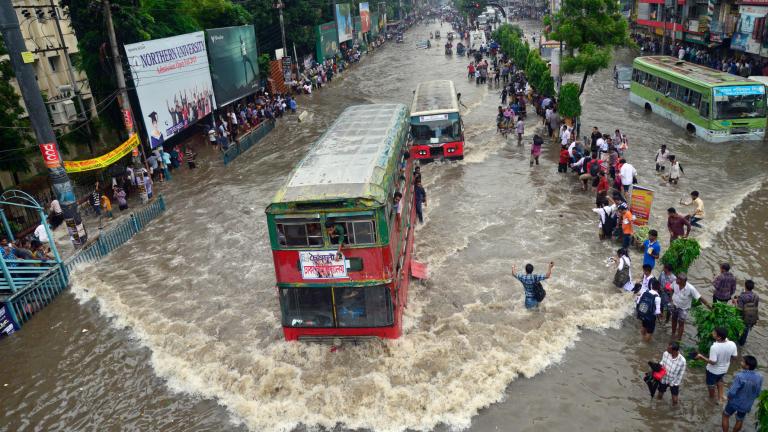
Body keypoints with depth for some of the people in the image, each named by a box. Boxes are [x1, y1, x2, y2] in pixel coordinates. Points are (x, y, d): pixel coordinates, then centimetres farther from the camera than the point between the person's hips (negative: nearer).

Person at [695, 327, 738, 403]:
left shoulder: (714, 347, -38)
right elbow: (734, 356, -6)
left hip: (713, 370, -5)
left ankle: (712, 396, 50)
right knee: (719, 379, 36)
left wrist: (701, 357, -20)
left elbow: (712, 362, -30)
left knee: (711, 383, 26)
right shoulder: (732, 344, -22)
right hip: (724, 369, 5)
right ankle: (721, 395, 45)